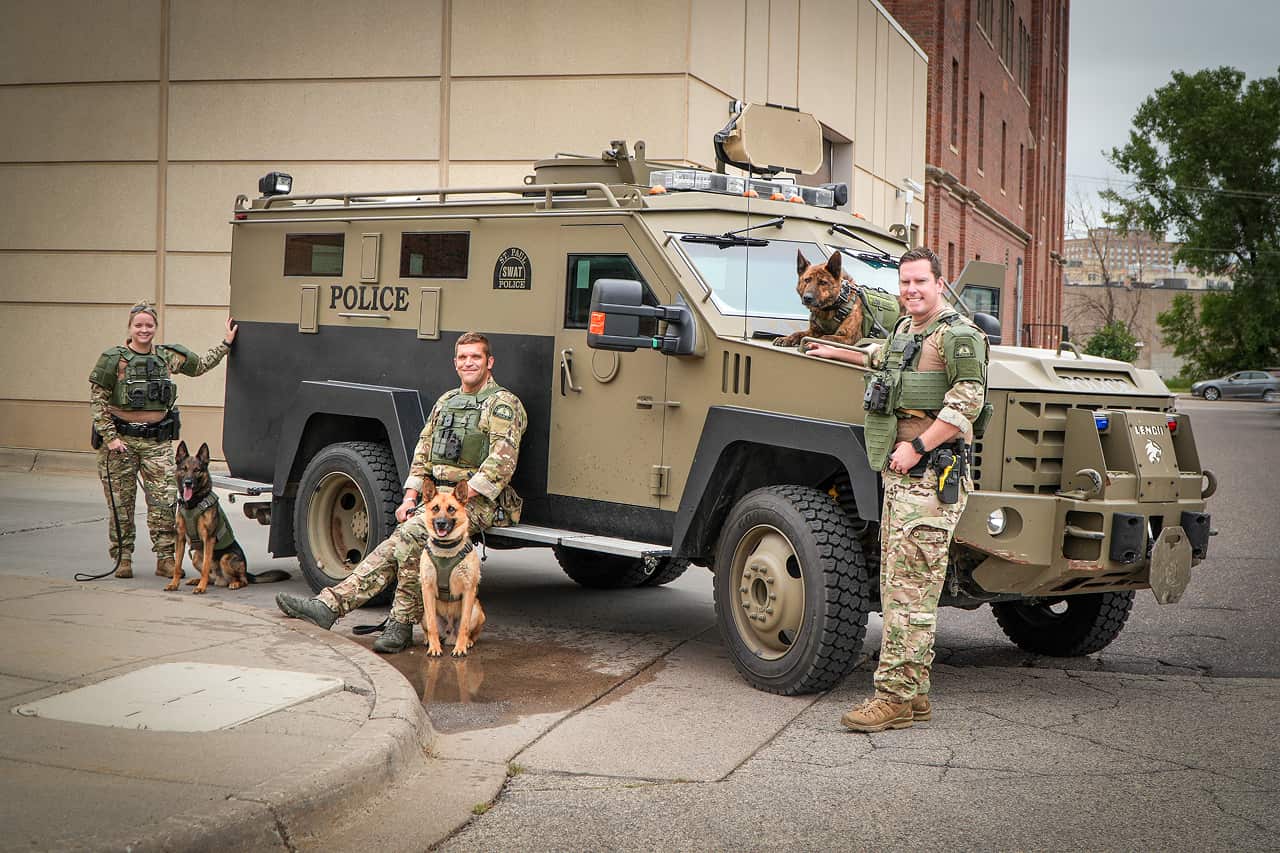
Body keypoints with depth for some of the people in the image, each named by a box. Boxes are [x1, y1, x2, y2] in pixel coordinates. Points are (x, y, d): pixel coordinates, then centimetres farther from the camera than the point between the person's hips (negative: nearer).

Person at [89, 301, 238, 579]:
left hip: (158, 440, 3)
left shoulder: (169, 356, 7)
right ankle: (123, 558, 15)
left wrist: (226, 344, 20)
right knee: (120, 503, 4)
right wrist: (110, 438, -11)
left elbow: (200, 365, 24)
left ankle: (165, 558, 3)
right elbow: (97, 401, -5)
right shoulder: (114, 359, -5)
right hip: (121, 439, -3)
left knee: (165, 500, -5)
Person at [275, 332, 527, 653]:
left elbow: (502, 463, -16)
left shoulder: (502, 403, -6)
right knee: (394, 545, -12)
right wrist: (410, 497, 8)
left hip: (478, 502, -7)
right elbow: (423, 451, 21)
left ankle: (402, 624, -19)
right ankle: (328, 604, -20)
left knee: (410, 534, -28)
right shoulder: (446, 401, 19)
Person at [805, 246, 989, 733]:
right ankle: (914, 693, 15)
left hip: (931, 475, -10)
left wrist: (917, 446, -20)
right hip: (898, 473, 10)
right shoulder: (905, 330, 20)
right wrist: (837, 353, 52)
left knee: (911, 589, -11)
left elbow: (968, 401, -19)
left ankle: (895, 697, -10)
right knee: (895, 585, 9)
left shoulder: (958, 335, -9)